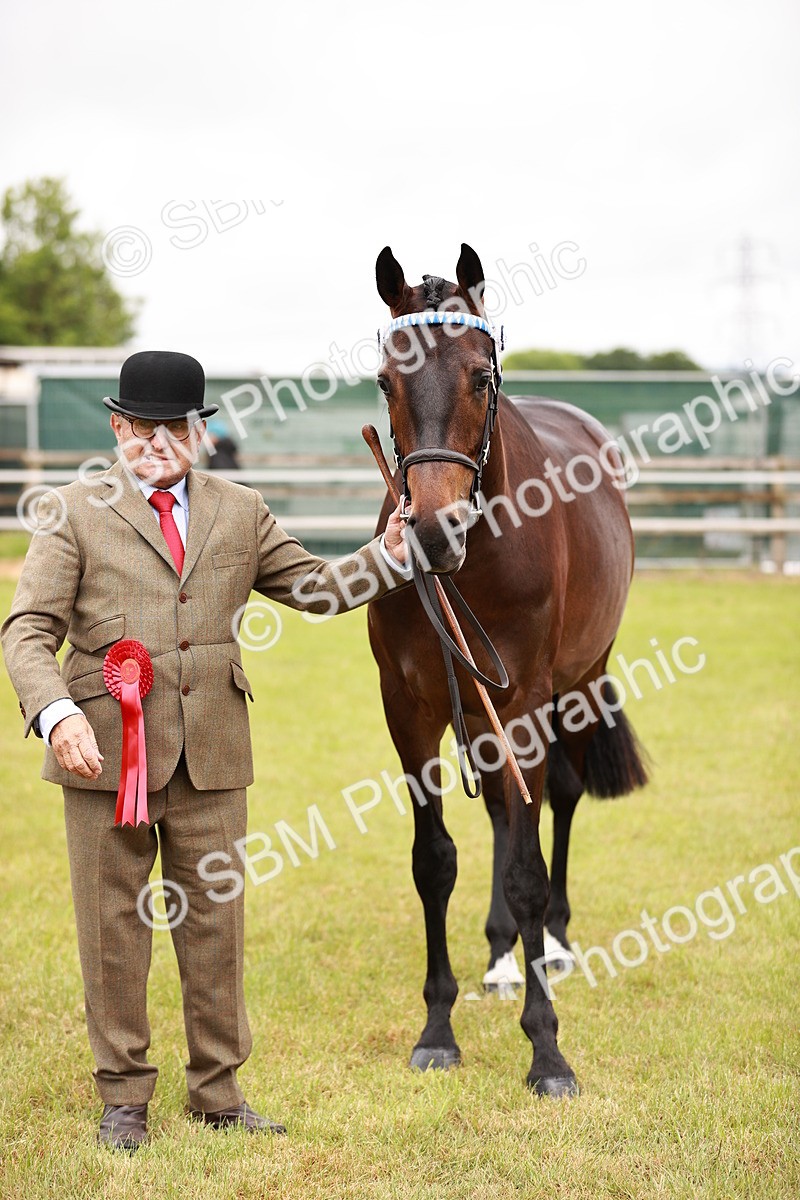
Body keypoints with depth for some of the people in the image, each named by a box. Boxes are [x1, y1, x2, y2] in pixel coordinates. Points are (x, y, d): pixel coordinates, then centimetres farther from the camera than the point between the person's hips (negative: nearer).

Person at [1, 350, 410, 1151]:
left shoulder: (241, 514, 11)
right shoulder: (74, 514, 0)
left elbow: (315, 587, 17)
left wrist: (390, 555, -2)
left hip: (211, 754, 3)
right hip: (107, 751, -3)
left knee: (216, 921, 9)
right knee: (114, 924, 6)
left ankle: (217, 1091, 21)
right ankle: (124, 1096, 19)